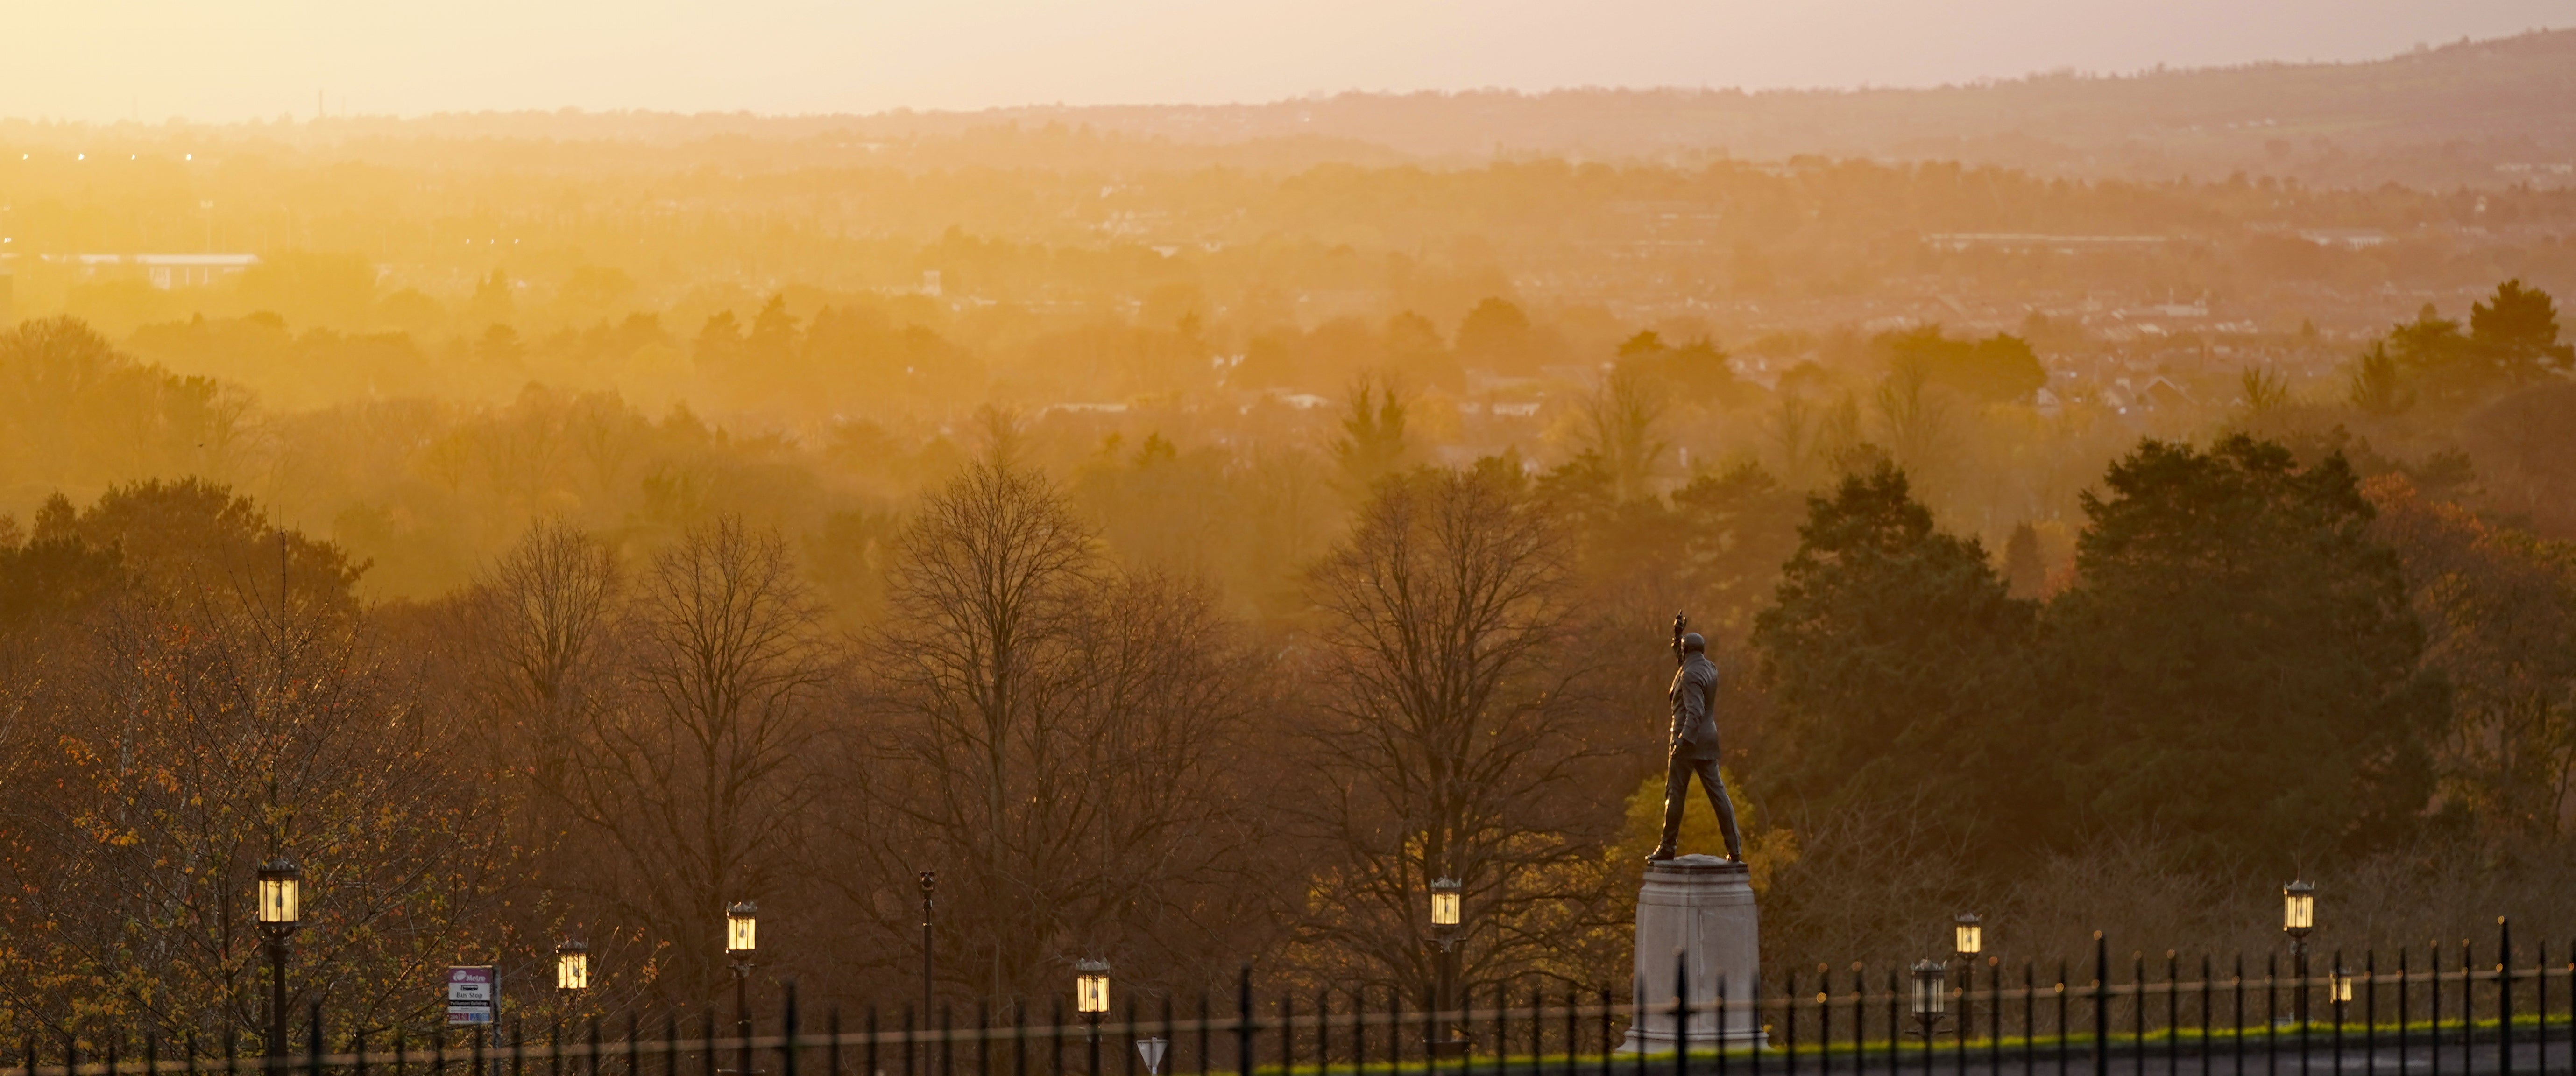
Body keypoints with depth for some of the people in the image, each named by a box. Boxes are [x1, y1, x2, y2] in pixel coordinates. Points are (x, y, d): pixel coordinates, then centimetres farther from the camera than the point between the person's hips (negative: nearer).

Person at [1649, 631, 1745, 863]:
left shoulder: (1691, 674, -16)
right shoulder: (1710, 668, 10)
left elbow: (1695, 712, -24)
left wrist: (1683, 743, -28)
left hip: (1688, 740, -8)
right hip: (1709, 740, 8)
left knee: (1675, 794, 1)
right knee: (1717, 793, 5)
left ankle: (1667, 848, 6)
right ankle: (1734, 849, 0)